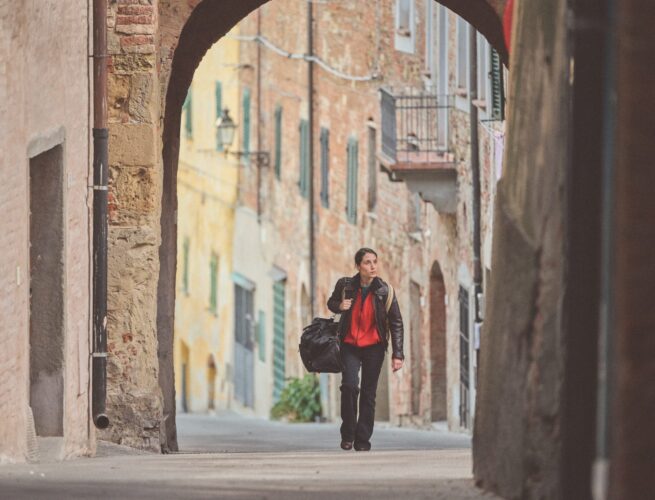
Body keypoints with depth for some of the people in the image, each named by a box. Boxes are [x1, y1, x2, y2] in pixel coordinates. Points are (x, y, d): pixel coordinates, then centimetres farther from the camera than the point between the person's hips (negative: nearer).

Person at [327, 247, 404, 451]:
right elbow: (331, 302, 15)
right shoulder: (345, 285, -6)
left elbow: (396, 323, -3)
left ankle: (363, 440, 10)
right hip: (350, 345, 0)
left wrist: (397, 354, -8)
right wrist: (339, 306, -10)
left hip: (374, 346, 0)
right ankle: (348, 434, 0)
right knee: (349, 385, -17)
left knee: (368, 393, 1)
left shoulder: (385, 291, -7)